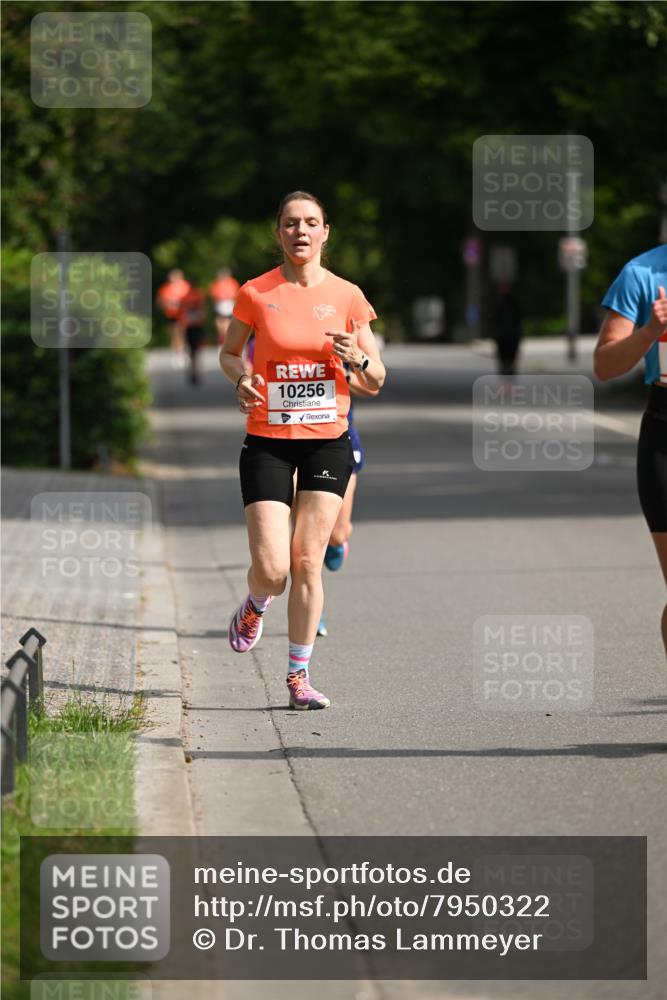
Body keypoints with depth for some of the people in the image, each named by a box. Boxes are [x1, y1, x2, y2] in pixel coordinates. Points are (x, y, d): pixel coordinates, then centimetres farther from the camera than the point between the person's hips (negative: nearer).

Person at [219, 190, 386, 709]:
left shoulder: (347, 296, 0)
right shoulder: (256, 293, -2)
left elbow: (377, 379, 6)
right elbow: (229, 352, 13)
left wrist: (357, 358, -16)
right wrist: (242, 379, -9)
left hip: (328, 439, 1)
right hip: (268, 441, -1)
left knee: (308, 564, -4)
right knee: (272, 570, -9)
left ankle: (299, 674, 9)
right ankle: (255, 607, 28)